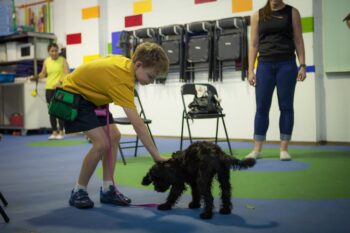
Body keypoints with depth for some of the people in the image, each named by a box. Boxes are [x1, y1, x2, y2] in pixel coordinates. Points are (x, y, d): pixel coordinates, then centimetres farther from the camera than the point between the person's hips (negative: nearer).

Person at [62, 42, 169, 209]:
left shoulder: (126, 62, -8)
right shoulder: (122, 80, -34)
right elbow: (138, 125, -37)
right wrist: (156, 156, -35)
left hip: (90, 95, 10)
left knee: (114, 136, 1)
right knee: (102, 143, -19)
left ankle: (107, 189, 6)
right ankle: (78, 192, -2)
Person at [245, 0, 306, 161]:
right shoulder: (258, 15, 9)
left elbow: (298, 40, 4)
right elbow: (253, 44, 8)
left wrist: (302, 65, -5)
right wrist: (250, 70, 1)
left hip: (287, 64, -1)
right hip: (265, 65, 1)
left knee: (286, 107, 1)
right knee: (262, 107, 1)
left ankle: (283, 149, 8)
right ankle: (257, 149, 8)